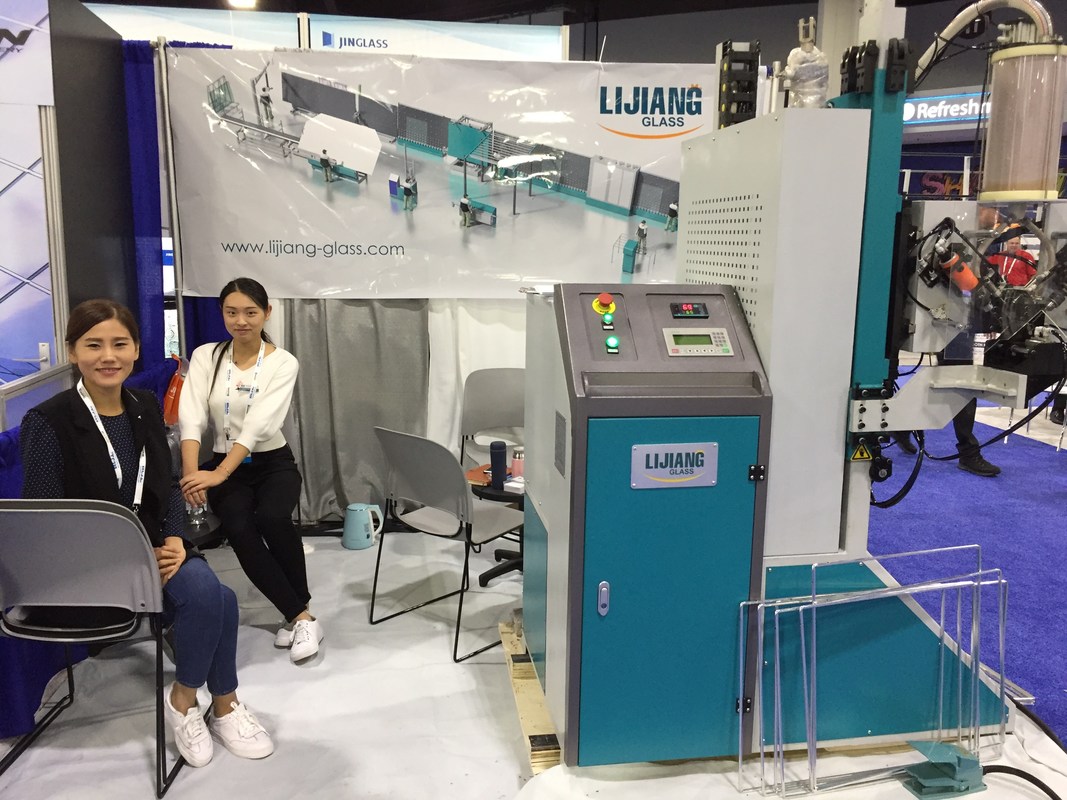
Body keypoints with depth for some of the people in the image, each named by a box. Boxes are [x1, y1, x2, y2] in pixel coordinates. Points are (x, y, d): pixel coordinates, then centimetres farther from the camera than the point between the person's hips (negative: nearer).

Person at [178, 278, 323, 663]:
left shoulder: (283, 363, -8)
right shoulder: (205, 356, -1)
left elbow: (258, 426, -21)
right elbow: (191, 419, -12)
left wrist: (217, 475, -32)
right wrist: (192, 474, -28)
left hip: (273, 463, -1)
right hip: (224, 466, 2)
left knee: (272, 519, -33)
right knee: (240, 531, -28)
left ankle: (295, 616, -13)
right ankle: (301, 617, -17)